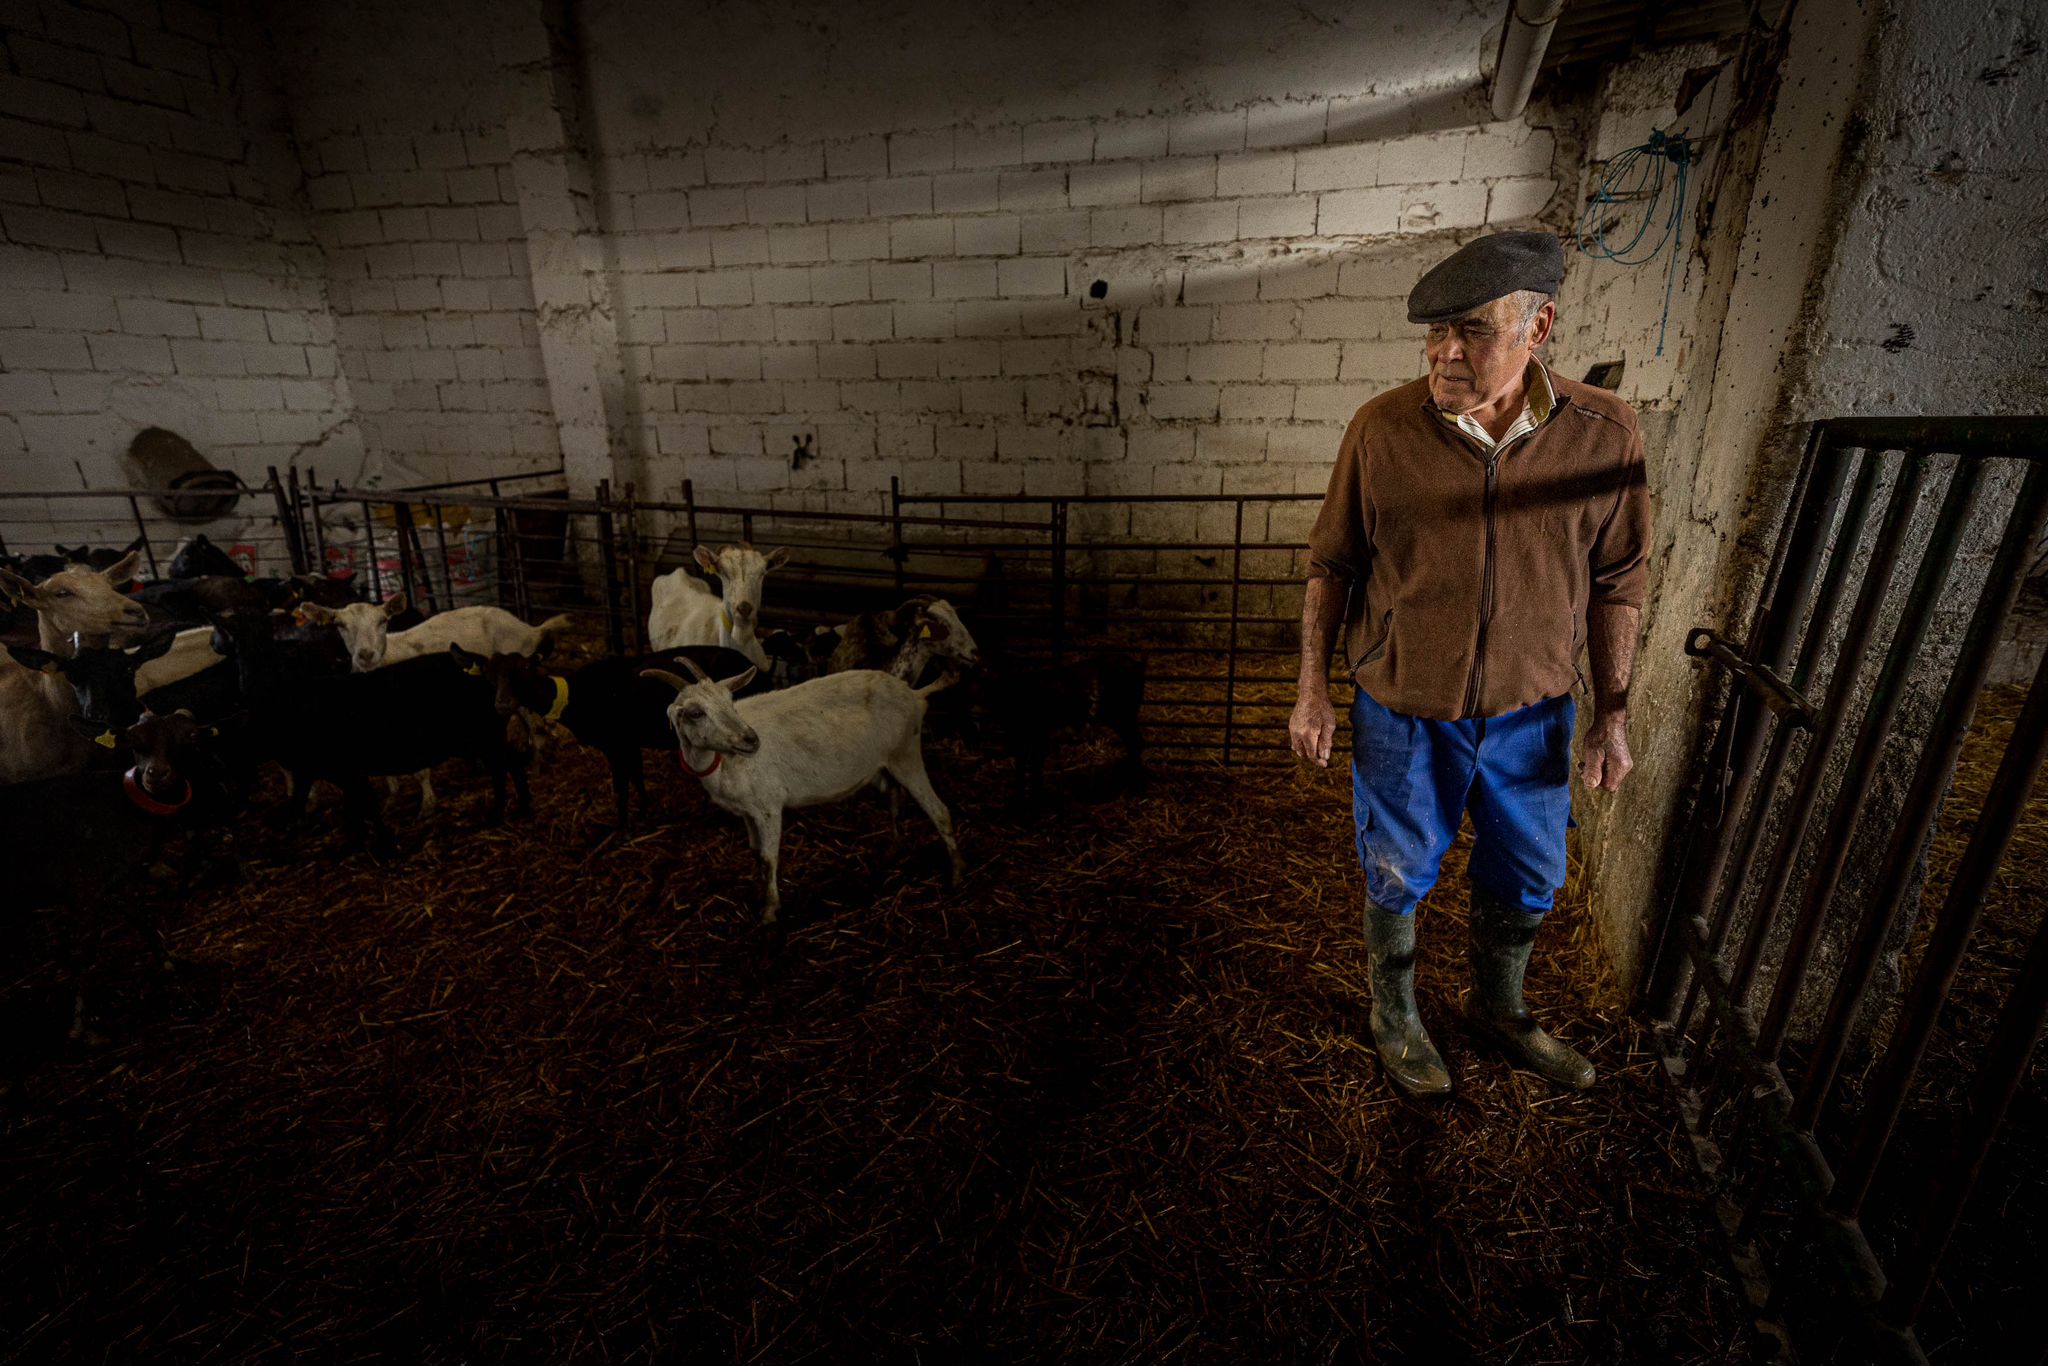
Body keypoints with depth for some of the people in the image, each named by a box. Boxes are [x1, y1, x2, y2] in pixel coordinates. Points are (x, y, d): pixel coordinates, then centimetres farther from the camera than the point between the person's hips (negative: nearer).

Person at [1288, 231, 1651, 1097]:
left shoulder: (1604, 432, -9)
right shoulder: (1381, 429, -13)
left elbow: (1614, 584, 1)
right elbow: (1330, 563, -5)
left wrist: (1613, 715, 2)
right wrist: (1313, 690, -5)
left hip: (1532, 711, 3)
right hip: (1405, 709, -2)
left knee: (1527, 881, 21)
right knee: (1399, 878, 15)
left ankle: (1497, 1010, 50)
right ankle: (1395, 1019, 42)